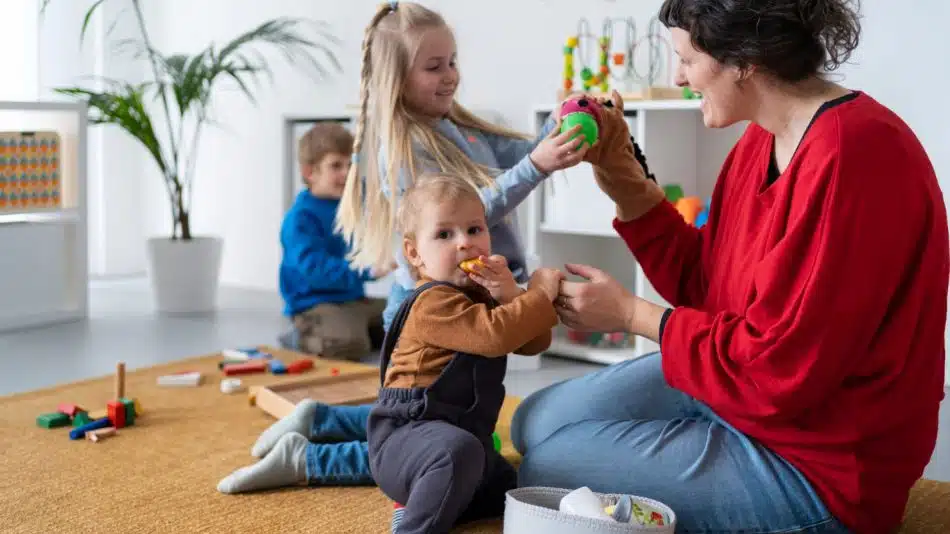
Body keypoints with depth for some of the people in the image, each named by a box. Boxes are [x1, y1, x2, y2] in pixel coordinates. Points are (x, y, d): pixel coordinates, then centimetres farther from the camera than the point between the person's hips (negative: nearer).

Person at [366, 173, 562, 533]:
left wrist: (512, 297, -13)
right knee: (459, 451, -42)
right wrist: (540, 294, -22)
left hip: (463, 434, 10)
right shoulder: (433, 302, -17)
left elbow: (534, 343, 4)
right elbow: (494, 334, -32)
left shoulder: (481, 296, 13)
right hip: (409, 434, -10)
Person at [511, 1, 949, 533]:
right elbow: (704, 283, 10)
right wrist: (629, 188, -2)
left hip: (819, 465, -9)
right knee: (535, 424, 9)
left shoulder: (852, 155, -28)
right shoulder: (764, 140, 2)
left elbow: (776, 367, -27)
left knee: (548, 468, -8)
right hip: (741, 383, 9)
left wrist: (632, 314, -14)